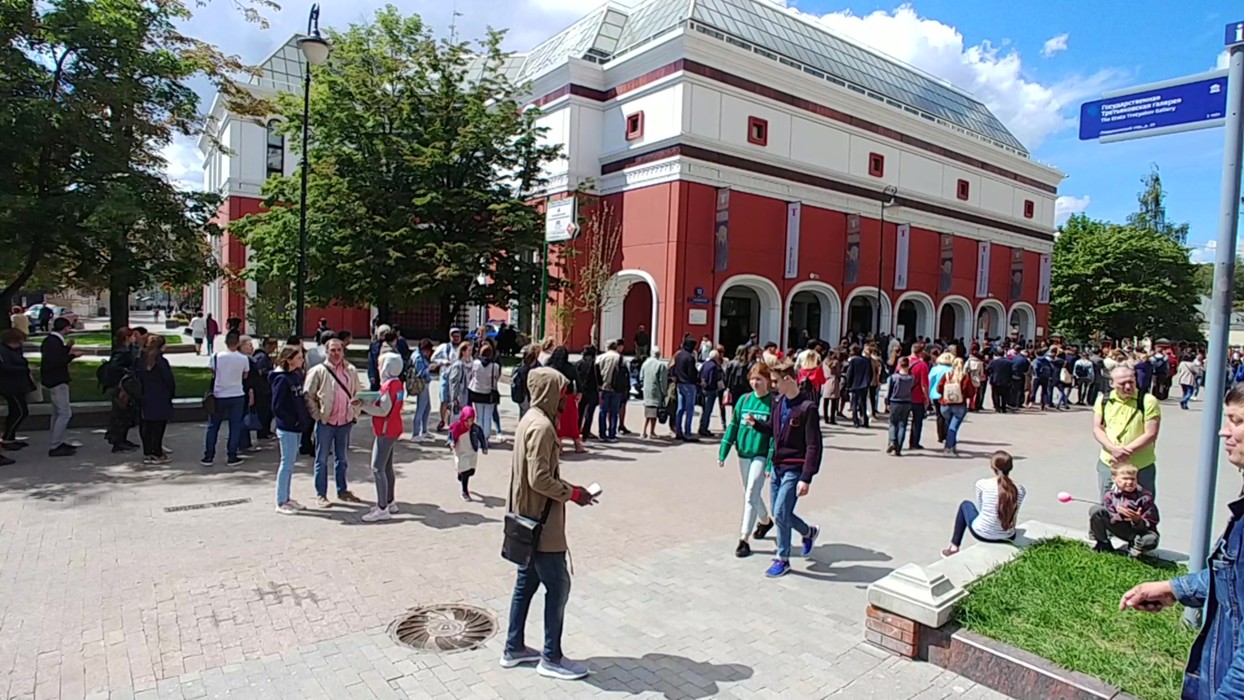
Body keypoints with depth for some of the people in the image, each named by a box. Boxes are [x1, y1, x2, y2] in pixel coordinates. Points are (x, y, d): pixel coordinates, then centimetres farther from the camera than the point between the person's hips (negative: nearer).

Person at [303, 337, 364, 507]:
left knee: (343, 459, 15)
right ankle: (320, 495, 15)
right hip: (325, 422, -4)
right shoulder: (318, 371, -6)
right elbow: (308, 395, -5)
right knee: (322, 459, 5)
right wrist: (317, 415, -9)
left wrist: (355, 412, 1)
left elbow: (358, 394, 13)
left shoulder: (351, 371, 5)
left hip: (345, 422, 4)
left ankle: (342, 491, 29)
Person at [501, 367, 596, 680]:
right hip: (542, 522, -10)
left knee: (526, 582, 18)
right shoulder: (542, 426, -22)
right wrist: (573, 493, -15)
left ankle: (514, 648, 29)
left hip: (529, 519, 10)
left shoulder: (530, 419, 10)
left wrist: (567, 489, 9)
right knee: (558, 586, 1)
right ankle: (551, 658, 14)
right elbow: (540, 478, -26)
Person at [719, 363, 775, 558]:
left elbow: (775, 435, -11)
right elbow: (733, 426, 6)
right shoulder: (744, 400, 2)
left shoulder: (773, 403, -10)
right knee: (751, 494, 18)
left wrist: (771, 463, -16)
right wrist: (723, 452, 3)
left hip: (761, 455, -5)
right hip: (743, 454, 5)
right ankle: (765, 520, 45)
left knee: (751, 496, -9)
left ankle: (744, 539, -3)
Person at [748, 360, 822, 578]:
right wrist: (756, 424, -3)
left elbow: (813, 446, -17)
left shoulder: (807, 407, -17)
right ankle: (809, 532, 40)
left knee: (780, 513, -7)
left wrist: (806, 478, -21)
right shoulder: (778, 402, 5)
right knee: (779, 513, 13)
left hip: (794, 469, -7)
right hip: (777, 466, 7)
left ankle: (783, 560, 13)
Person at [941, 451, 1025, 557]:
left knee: (966, 505, 28)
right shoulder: (1020, 490, -9)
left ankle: (954, 546, 30)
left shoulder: (982, 484, -15)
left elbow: (980, 508, 0)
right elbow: (1012, 513, 2)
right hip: (1007, 537, 3)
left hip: (982, 534, -3)